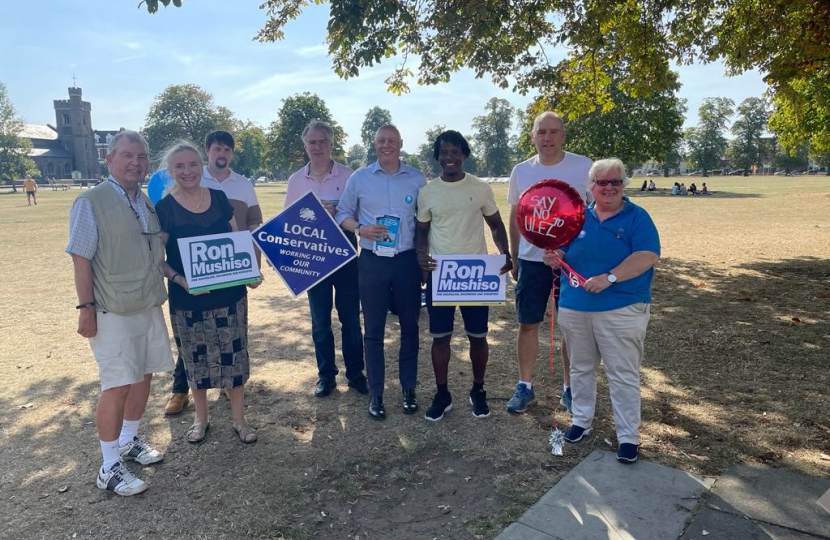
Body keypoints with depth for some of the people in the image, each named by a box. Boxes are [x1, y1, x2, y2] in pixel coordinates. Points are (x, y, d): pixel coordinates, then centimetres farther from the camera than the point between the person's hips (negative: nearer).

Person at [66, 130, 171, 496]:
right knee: (117, 385, -3)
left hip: (149, 307, 7)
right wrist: (86, 308, -15)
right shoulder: (91, 203, -11)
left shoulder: (148, 204, 9)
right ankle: (109, 467, 12)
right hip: (113, 312, -7)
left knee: (143, 376, 15)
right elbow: (81, 260, -13)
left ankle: (129, 441, 35)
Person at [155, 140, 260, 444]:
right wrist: (179, 279, -21)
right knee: (196, 359, 12)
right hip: (188, 299, -2)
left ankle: (239, 419, 24)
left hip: (229, 294, 2)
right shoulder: (164, 209, -6)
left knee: (233, 356, 8)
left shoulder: (219, 199, 2)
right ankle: (201, 418, 34)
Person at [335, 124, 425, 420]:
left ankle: (408, 389, 25)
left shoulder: (417, 179, 4)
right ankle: (375, 394, 19)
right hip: (372, 262, 0)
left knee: (410, 326, 9)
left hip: (407, 261, 1)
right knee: (373, 330, 5)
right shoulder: (358, 178, 3)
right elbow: (343, 213, 8)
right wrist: (360, 228, -12)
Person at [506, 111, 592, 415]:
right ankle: (525, 386, 20)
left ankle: (570, 388, 24)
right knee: (528, 324, 6)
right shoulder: (521, 171, 3)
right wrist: (514, 259, 11)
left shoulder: (583, 167, -4)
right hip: (532, 259, 2)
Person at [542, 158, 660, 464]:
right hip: (574, 308, 5)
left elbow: (648, 256, -18)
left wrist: (609, 278, -27)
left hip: (621, 310, -4)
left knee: (623, 375, 4)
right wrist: (555, 259, -11)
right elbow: (566, 256, 13)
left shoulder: (637, 218, -4)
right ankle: (581, 420, 34)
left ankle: (628, 436, 17)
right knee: (581, 369, 17)